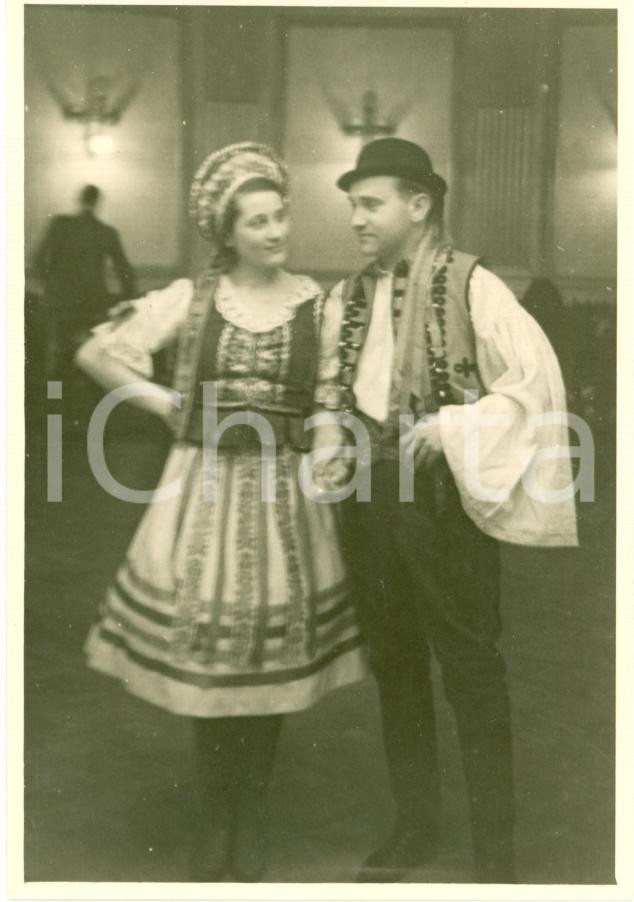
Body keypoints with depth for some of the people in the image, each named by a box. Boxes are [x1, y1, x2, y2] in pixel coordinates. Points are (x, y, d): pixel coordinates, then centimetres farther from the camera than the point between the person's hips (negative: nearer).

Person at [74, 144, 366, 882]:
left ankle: (252, 818, 25)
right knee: (204, 658, 4)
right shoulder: (190, 299, 0)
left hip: (285, 494, 1)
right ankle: (214, 819, 24)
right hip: (205, 487, 0)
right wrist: (169, 405, 0)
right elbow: (95, 355, 3)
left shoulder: (316, 303, 0)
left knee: (272, 660, 6)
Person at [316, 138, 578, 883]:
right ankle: (414, 826, 32)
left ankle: (494, 850, 19)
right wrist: (334, 451, -2)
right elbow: (332, 396, 15)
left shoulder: (471, 286, -7)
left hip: (441, 500, -5)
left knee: (470, 668, 4)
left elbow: (536, 377, -14)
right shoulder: (346, 299, 9)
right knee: (394, 666, 15)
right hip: (368, 498, 6)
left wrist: (453, 431, -20)